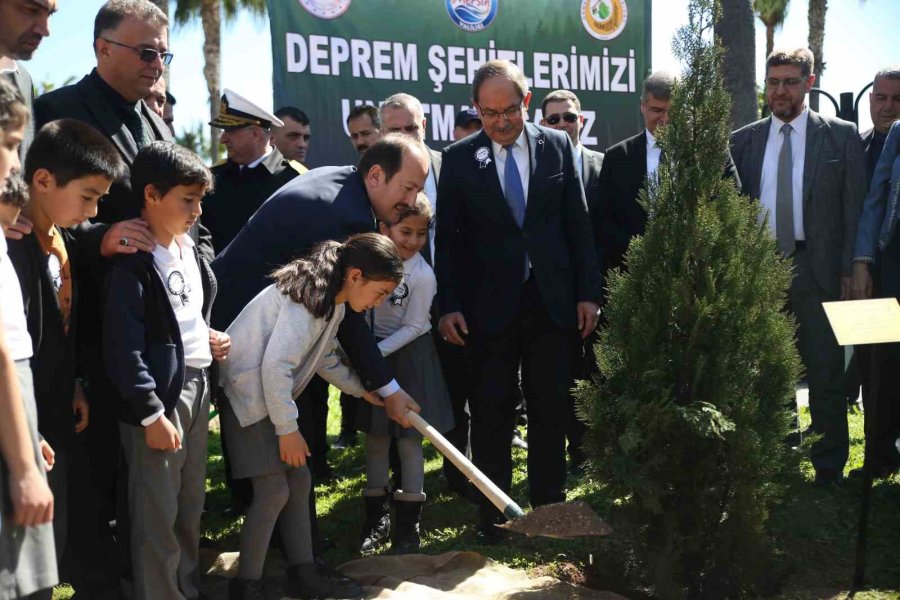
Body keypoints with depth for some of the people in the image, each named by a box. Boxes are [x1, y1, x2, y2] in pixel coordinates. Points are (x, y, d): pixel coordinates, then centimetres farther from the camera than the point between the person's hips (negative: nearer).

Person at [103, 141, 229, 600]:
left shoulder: (191, 250, 11)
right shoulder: (133, 263, -15)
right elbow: (124, 348, -18)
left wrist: (209, 339, 5)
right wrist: (150, 413, -19)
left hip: (197, 386, 9)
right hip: (158, 394, -8)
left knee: (190, 505, 18)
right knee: (158, 514, -1)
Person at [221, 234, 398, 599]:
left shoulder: (334, 304, 7)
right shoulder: (307, 298, -24)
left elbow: (325, 358, 22)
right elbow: (275, 366, -27)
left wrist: (362, 390, 24)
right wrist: (287, 429, -21)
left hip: (272, 395, 10)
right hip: (248, 394, -10)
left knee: (298, 480, 10)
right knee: (274, 490, -8)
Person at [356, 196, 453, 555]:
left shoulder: (422, 275, -18)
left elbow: (412, 326, -12)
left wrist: (377, 351, -17)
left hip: (407, 354, -4)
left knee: (409, 438, 1)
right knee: (375, 436, 10)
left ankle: (408, 523, 12)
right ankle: (376, 517, 22)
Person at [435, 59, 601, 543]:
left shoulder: (557, 146, 3)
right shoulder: (459, 158, 0)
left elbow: (577, 224, 5)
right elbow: (448, 238, 1)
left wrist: (588, 293, 1)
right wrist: (448, 306, -5)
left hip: (552, 301, 1)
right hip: (489, 305, -1)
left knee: (550, 412, 9)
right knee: (491, 416, 5)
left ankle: (549, 508, 21)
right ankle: (492, 516, 16)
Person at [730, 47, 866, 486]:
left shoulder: (841, 137, 2)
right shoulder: (743, 141, 8)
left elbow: (854, 209, -1)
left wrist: (849, 271, -7)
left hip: (817, 268, -2)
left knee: (825, 371, 3)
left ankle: (829, 466, 16)